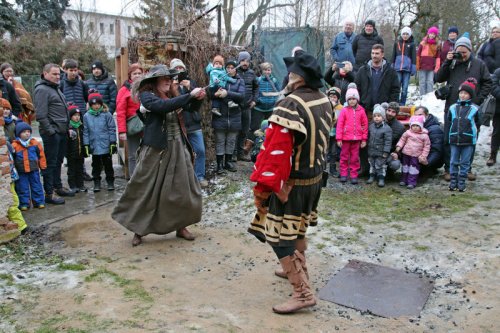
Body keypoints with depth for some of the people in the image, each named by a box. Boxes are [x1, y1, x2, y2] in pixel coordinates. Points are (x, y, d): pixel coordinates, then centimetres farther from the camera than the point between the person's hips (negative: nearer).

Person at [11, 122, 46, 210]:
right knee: (22, 187, 7)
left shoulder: (35, 143, -2)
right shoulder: (14, 145, -8)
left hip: (34, 170, 1)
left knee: (36, 186, 9)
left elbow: (41, 155, 5)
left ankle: (39, 202, 20)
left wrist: (43, 166, 6)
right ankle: (24, 203, 17)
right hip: (21, 172, -1)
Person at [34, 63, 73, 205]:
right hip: (52, 133, -9)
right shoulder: (42, 90, -12)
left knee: (58, 161, 17)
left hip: (62, 132, 9)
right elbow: (41, 115, -19)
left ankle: (58, 187, 29)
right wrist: (50, 131, -19)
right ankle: (49, 193, 2)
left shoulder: (56, 88, 17)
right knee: (50, 163, -3)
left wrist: (67, 127, 17)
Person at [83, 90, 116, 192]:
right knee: (96, 166, 12)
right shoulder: (87, 116, 0)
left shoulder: (106, 114, -6)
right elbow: (85, 132, 3)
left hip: (106, 146, -2)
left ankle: (110, 182, 22)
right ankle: (96, 183, 24)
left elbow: (112, 129, -3)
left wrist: (113, 143, -5)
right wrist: (86, 145, 0)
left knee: (108, 165, 10)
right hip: (94, 146, 2)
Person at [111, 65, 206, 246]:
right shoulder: (146, 95, -7)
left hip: (177, 149, 6)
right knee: (147, 190, 2)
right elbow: (164, 106, -25)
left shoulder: (170, 95, 14)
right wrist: (190, 95, -23)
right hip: (156, 150, -6)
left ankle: (180, 226, 21)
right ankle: (139, 229, 17)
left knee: (183, 188, 7)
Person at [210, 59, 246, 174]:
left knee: (231, 141, 12)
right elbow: (211, 94, -1)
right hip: (220, 115, -1)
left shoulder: (240, 81, 5)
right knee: (220, 141, 3)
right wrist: (216, 94, -24)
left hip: (234, 116, 2)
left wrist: (227, 93, -22)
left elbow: (242, 96, -11)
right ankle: (219, 164, 12)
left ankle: (228, 162, 27)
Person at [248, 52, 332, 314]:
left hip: (290, 182, -9)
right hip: (315, 177, 9)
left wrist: (263, 187, -24)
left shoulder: (290, 106, -25)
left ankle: (302, 292, 1)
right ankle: (298, 270, 45)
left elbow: (276, 150, -28)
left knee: (281, 237, -1)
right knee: (297, 228, 27)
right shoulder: (324, 101, 2)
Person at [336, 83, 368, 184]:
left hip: (357, 138, 1)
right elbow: (339, 125, -5)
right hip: (346, 138, -1)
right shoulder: (344, 110, -4)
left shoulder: (361, 111, 1)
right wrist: (339, 139, -8)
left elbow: (365, 125, 5)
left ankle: (354, 175, 15)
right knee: (344, 156, 8)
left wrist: (364, 139, 4)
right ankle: (343, 174, 18)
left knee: (355, 157, 8)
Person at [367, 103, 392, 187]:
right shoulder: (371, 126, 3)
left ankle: (381, 178, 12)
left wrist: (386, 152, -17)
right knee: (372, 164, 17)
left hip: (381, 152, -5)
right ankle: (372, 176, 30)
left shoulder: (387, 128, -14)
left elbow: (388, 141, -15)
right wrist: (368, 148, 15)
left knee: (380, 166, 2)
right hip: (371, 151, 6)